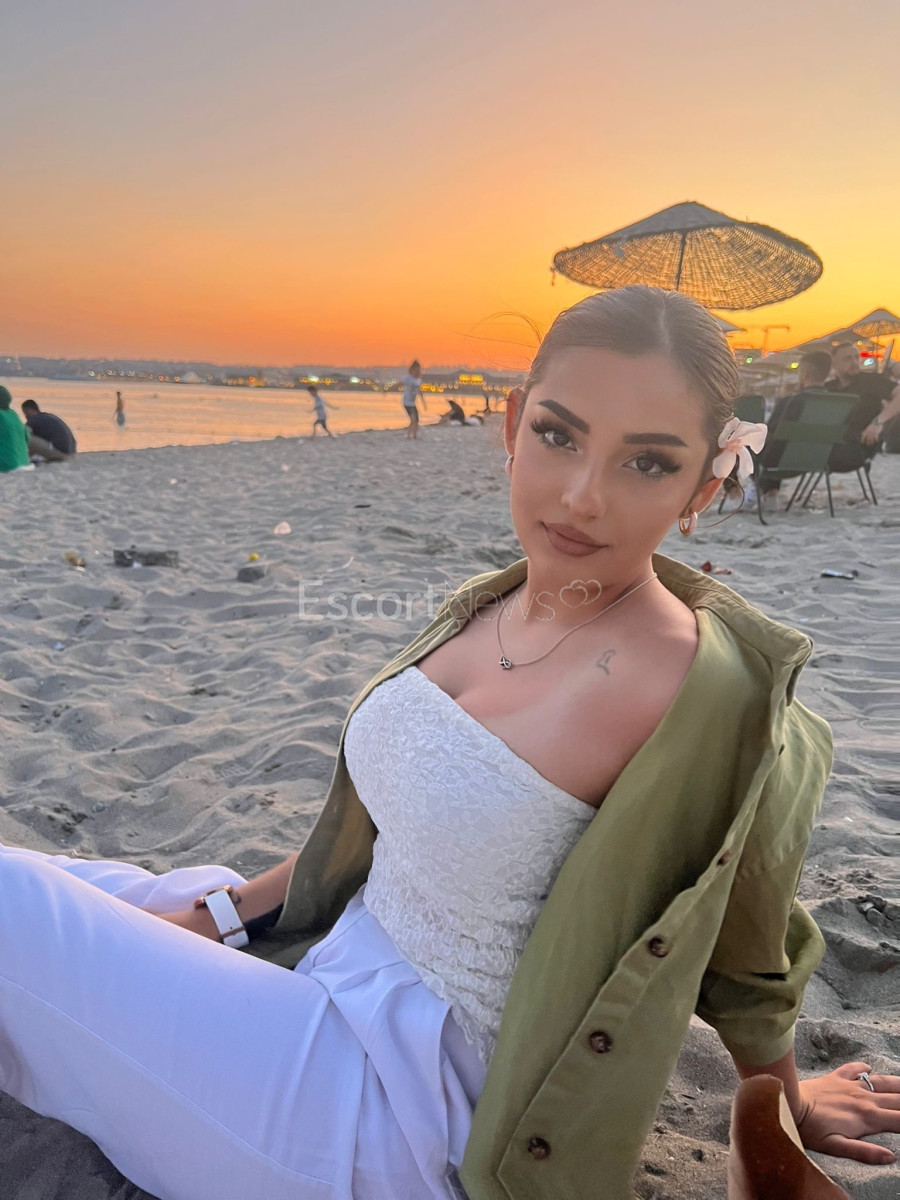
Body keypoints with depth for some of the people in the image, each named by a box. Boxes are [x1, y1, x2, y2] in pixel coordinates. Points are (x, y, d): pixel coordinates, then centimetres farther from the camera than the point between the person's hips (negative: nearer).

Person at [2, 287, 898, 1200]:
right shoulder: (493, 604, -4)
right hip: (338, 959, 6)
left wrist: (787, 1111, 8)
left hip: (413, 1094, -6)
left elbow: (747, 958, -9)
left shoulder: (698, 686, -27)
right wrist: (224, 910, 5)